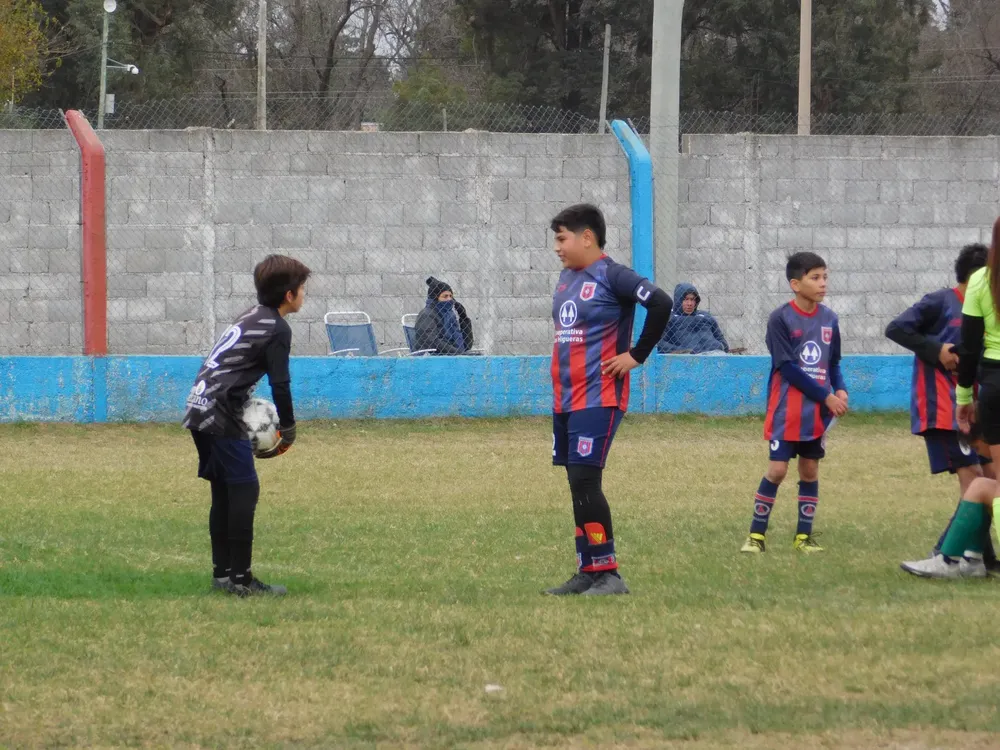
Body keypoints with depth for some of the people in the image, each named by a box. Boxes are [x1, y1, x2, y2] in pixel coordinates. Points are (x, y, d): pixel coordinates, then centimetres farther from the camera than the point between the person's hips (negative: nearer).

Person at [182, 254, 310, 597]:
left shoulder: (251, 317, 19)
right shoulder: (277, 329, -8)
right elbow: (280, 383, -10)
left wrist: (247, 406, 17)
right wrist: (288, 427, 2)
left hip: (199, 412, 10)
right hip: (222, 417, -10)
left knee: (224, 491, 15)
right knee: (244, 490, -8)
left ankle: (222, 571, 19)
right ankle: (240, 578, -10)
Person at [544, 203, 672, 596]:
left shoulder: (611, 276, -12)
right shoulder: (567, 277, 13)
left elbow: (660, 303, -22)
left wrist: (637, 355, -17)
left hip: (597, 398, -8)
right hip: (564, 397, 8)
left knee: (584, 481, -13)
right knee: (577, 484, 8)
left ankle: (608, 574, -9)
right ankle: (587, 573, 13)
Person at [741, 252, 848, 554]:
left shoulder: (828, 319, 5)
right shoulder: (781, 319, -11)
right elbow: (788, 368, -15)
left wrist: (840, 390, -6)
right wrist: (826, 397, -16)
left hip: (818, 412, 5)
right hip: (786, 411, -5)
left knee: (810, 470, 8)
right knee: (777, 469, -8)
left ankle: (804, 536, 16)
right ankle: (756, 535, 2)